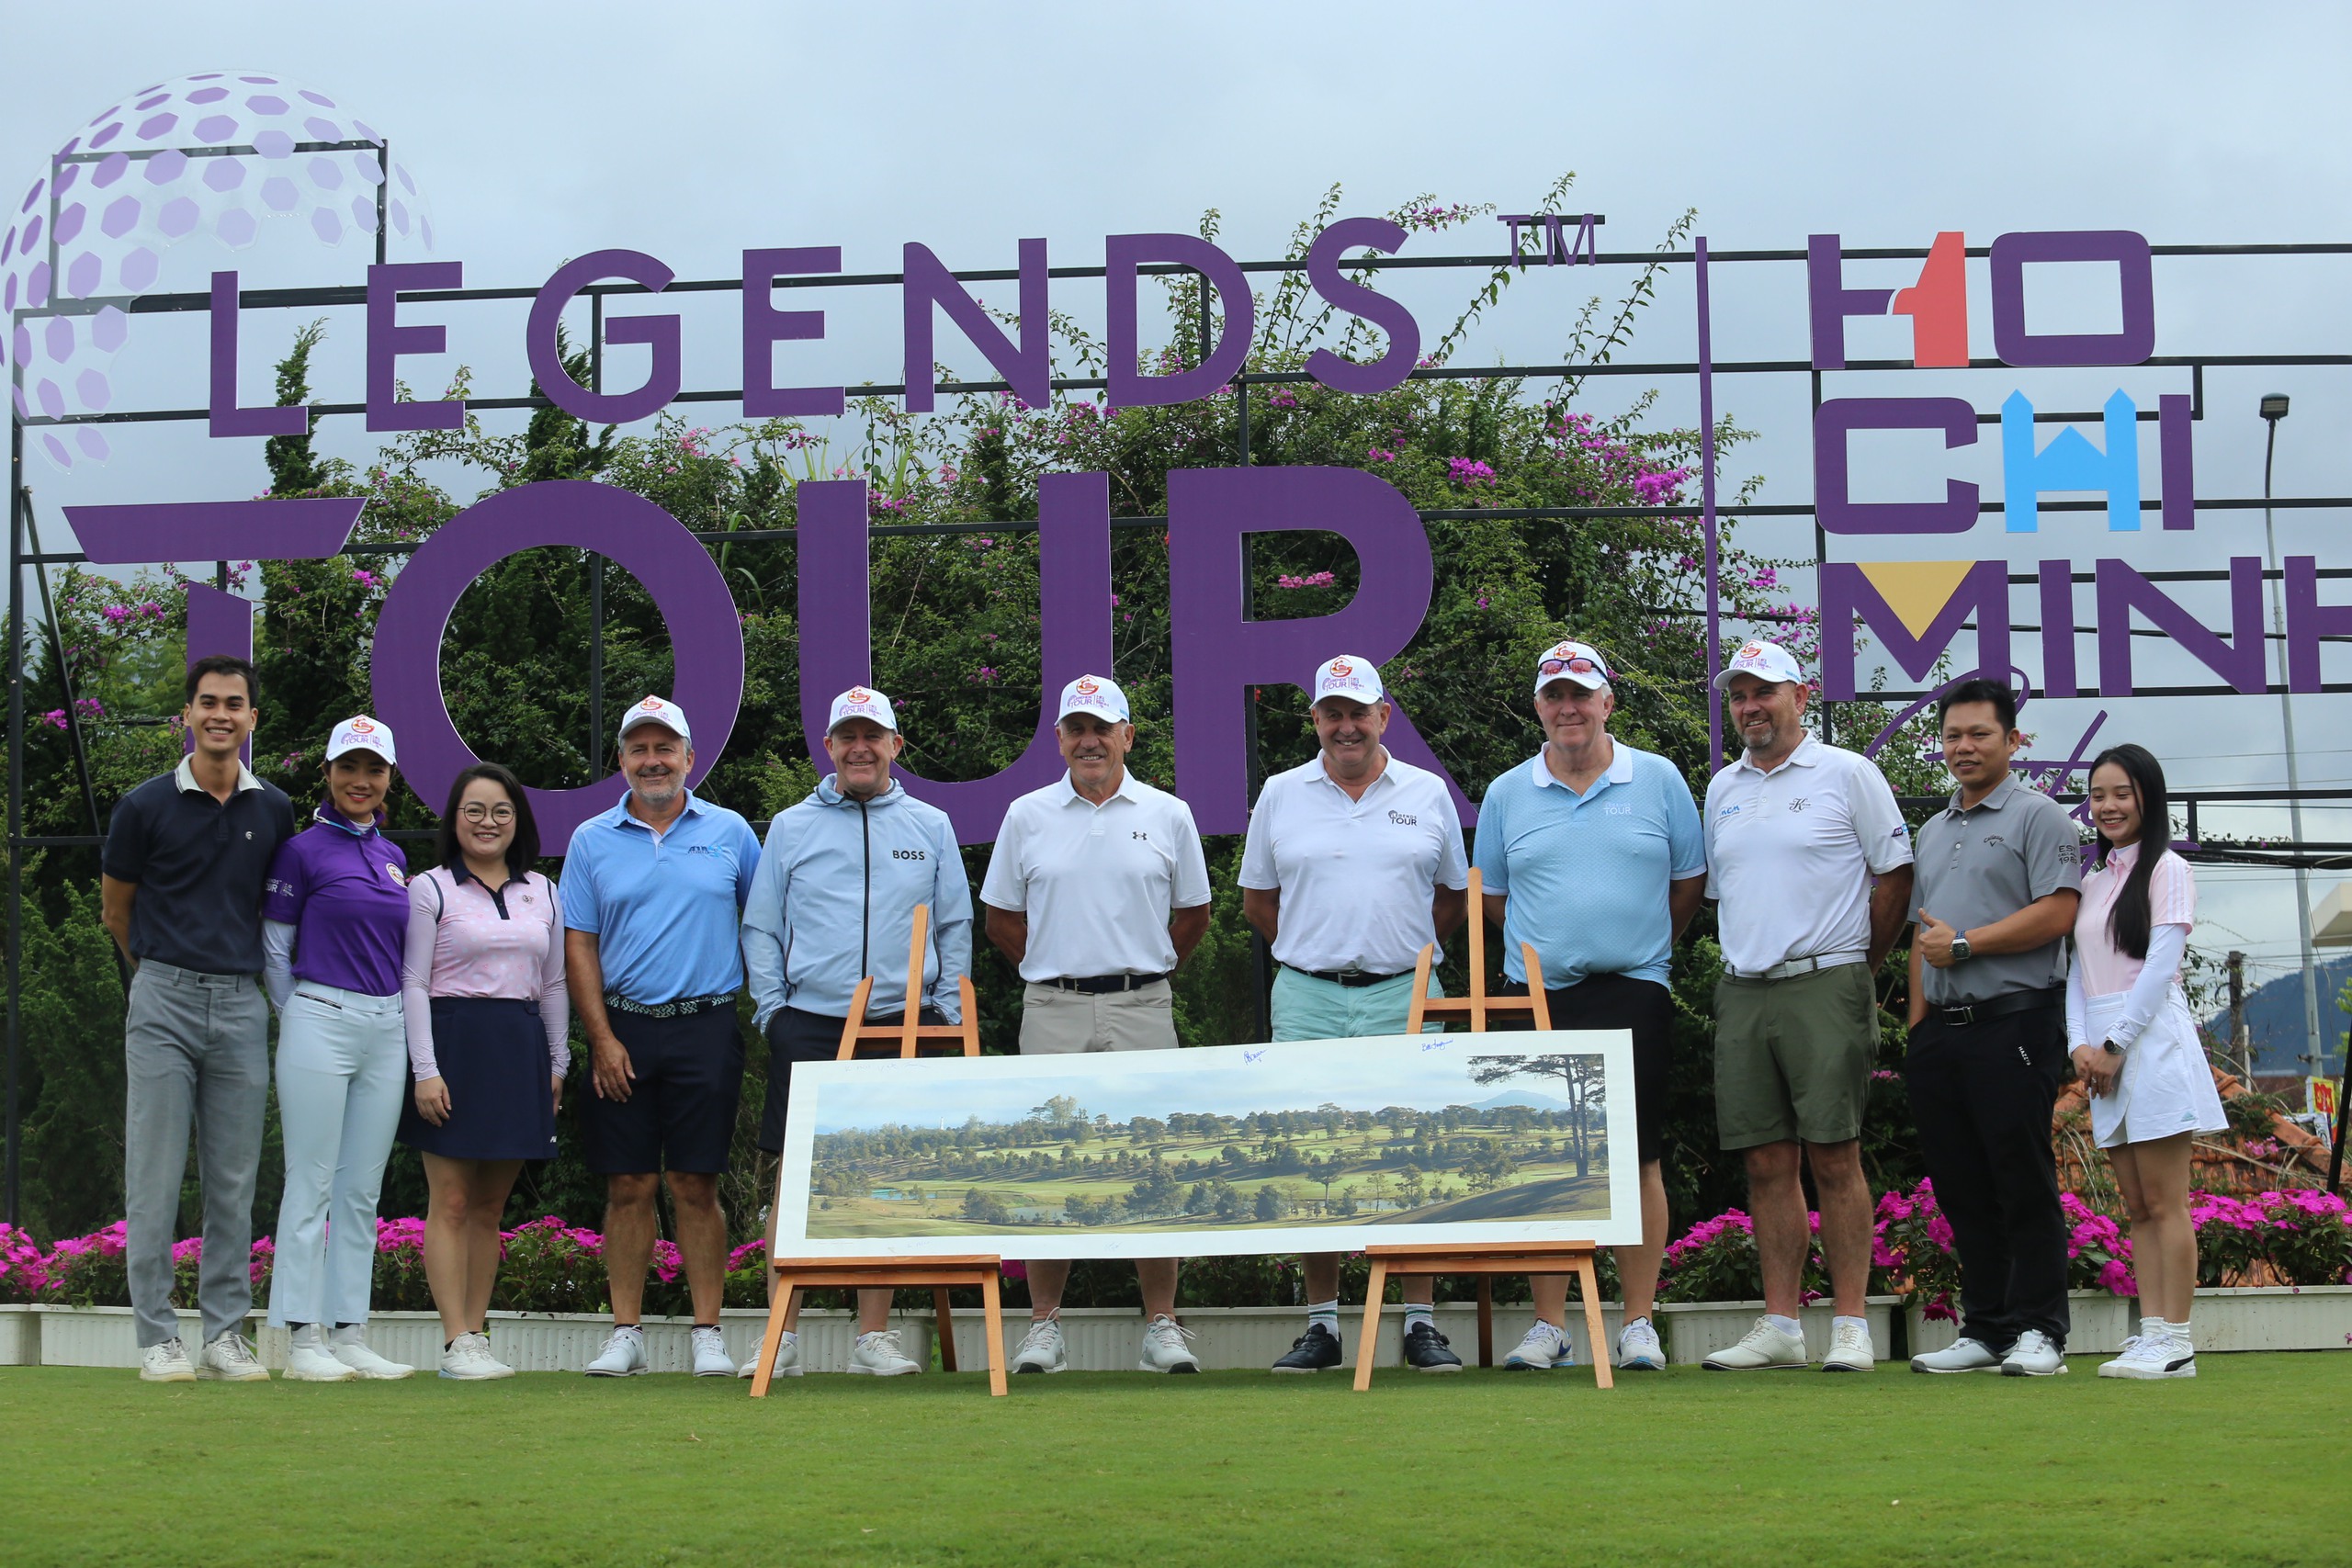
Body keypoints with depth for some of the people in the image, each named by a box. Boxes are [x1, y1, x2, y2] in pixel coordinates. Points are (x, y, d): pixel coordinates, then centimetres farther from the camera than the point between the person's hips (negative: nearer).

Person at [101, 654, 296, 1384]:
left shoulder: (275, 811, 7)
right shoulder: (146, 805, -2)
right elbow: (116, 908, 10)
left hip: (242, 1003, 3)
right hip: (163, 1002, -3)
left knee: (234, 1184, 5)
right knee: (155, 1179, -2)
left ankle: (226, 1334, 11)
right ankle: (158, 1339, 3)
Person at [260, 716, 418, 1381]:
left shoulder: (393, 857, 15)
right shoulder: (302, 849, -2)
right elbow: (275, 952, 2)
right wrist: (303, 1022, 5)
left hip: (386, 1029, 6)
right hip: (321, 1021, -6)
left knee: (362, 1189, 7)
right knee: (312, 1183, -4)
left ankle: (349, 1334, 11)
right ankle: (303, 1339, -1)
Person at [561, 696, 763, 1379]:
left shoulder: (730, 833, 6)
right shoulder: (592, 841, 7)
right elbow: (578, 945, 5)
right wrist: (602, 1039, -3)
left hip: (706, 1028, -1)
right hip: (622, 1031, 1)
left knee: (697, 1185, 0)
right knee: (628, 1186, 3)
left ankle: (708, 1334, 4)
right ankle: (625, 1333, 9)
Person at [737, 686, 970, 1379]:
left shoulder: (930, 827, 12)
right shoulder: (790, 828, 10)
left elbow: (955, 926, 13)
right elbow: (760, 929, 10)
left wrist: (946, 1012, 3)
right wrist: (772, 1010, -1)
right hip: (808, 1027, -1)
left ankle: (874, 1335, 8)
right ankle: (781, 1335, 1)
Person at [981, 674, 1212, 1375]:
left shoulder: (1167, 815, 6)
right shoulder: (1027, 816, 7)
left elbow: (1193, 914, 15)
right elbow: (1002, 917, 14)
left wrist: (1142, 970, 10)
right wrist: (1057, 968, 9)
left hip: (1141, 1010, 0)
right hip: (1052, 1011, 1)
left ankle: (1162, 1326, 4)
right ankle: (1043, 1326, 9)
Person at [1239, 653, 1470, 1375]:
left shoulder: (1427, 794, 8)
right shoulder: (1281, 795, 9)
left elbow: (1454, 895, 16)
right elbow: (1257, 898, 17)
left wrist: (1404, 954, 8)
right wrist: (1317, 950, 9)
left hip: (1403, 999, -1)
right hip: (1307, 1000, 1)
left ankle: (1420, 1323, 4)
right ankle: (1321, 1324, 9)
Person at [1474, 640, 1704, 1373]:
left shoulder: (1659, 782, 5)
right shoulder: (1507, 794, 8)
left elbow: (1690, 880, 12)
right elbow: (1492, 894, 18)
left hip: (1633, 992, -1)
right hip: (1537, 996, 1)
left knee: (1638, 1158, -1)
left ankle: (1640, 1324, 6)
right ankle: (1548, 1326, 8)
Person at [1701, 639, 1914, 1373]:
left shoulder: (1846, 774, -1)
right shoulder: (1722, 789, 16)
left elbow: (1894, 873, 1)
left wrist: (1858, 965, 5)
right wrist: (1747, 957, 15)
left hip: (1824, 987, -5)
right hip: (1741, 993, 5)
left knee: (1833, 1157, -6)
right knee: (1768, 1162, 5)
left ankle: (1851, 1326, -3)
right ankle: (1779, 1325, 8)